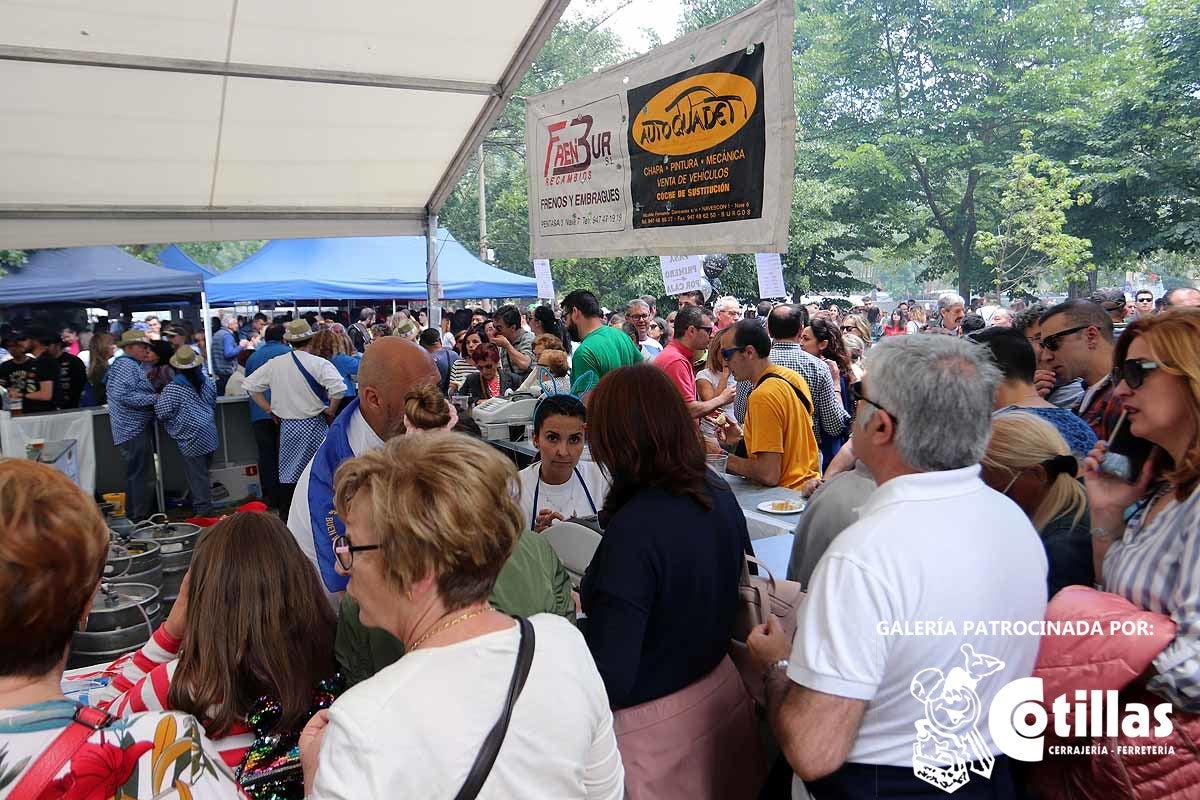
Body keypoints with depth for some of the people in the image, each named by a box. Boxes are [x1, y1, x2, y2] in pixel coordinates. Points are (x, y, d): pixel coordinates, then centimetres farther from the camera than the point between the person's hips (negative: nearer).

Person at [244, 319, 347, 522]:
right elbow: (339, 388, -25)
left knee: (288, 472, 13)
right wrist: (330, 410, -9)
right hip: (314, 425, -4)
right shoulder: (318, 364, -13)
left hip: (287, 425, 4)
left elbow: (251, 385, 8)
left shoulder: (275, 364, 2)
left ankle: (285, 518, 18)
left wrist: (270, 409, 11)